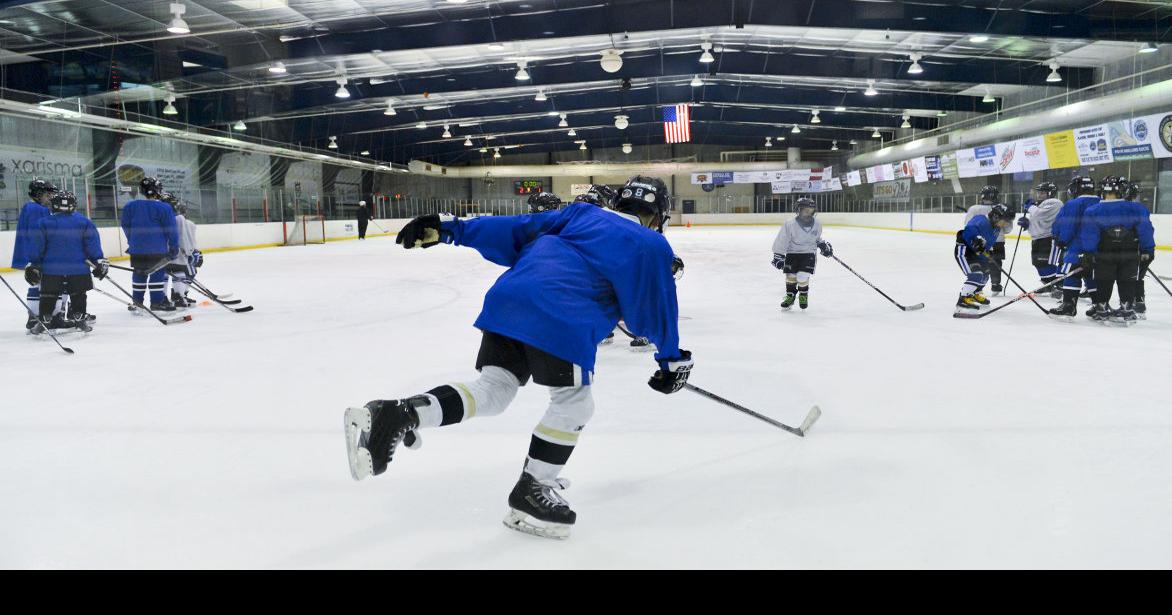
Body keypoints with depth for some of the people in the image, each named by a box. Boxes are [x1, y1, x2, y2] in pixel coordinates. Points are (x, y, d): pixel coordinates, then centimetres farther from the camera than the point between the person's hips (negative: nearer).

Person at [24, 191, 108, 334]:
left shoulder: (43, 223, 1)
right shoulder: (84, 222, 1)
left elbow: (36, 247, 1)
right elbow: (93, 245, 0)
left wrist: (33, 265, 7)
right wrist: (99, 262, 4)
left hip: (51, 269, 0)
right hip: (78, 268, 0)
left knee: (48, 295, 10)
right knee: (78, 295, 12)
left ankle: (44, 322, 11)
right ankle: (79, 319, 12)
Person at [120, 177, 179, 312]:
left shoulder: (130, 206, 4)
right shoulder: (164, 208, -10)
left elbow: (126, 226, 14)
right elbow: (171, 230, -8)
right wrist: (174, 248, 0)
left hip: (136, 249, 5)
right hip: (157, 249, -5)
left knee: (139, 273, 15)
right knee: (157, 273, 2)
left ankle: (137, 301, 21)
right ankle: (157, 301, 1)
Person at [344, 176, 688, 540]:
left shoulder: (582, 213, 28)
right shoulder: (652, 246, 15)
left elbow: (517, 228, 21)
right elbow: (656, 308, 18)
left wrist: (448, 229, 17)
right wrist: (672, 359, 33)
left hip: (508, 299, 6)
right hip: (561, 317, -6)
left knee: (492, 390, 11)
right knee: (574, 403, 11)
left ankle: (399, 414, -8)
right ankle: (529, 494, 14)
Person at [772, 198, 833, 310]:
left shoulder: (817, 225, -3)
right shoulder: (790, 225, -16)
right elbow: (781, 241, -12)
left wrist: (823, 245, 11)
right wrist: (778, 256, -14)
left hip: (808, 254, 1)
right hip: (792, 253, -1)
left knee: (802, 276, -13)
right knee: (790, 276, -2)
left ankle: (803, 296, 15)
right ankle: (790, 296, 23)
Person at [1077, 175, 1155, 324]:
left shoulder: (1093, 211, -11)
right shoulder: (1137, 209, -6)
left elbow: (1088, 235, -12)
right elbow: (1146, 231, -2)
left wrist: (1086, 255, -7)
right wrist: (1148, 250, 7)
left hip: (1104, 256, -1)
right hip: (1130, 255, 1)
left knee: (1103, 282, 12)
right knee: (1127, 282, 12)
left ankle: (1101, 308, 17)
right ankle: (1127, 309, 12)